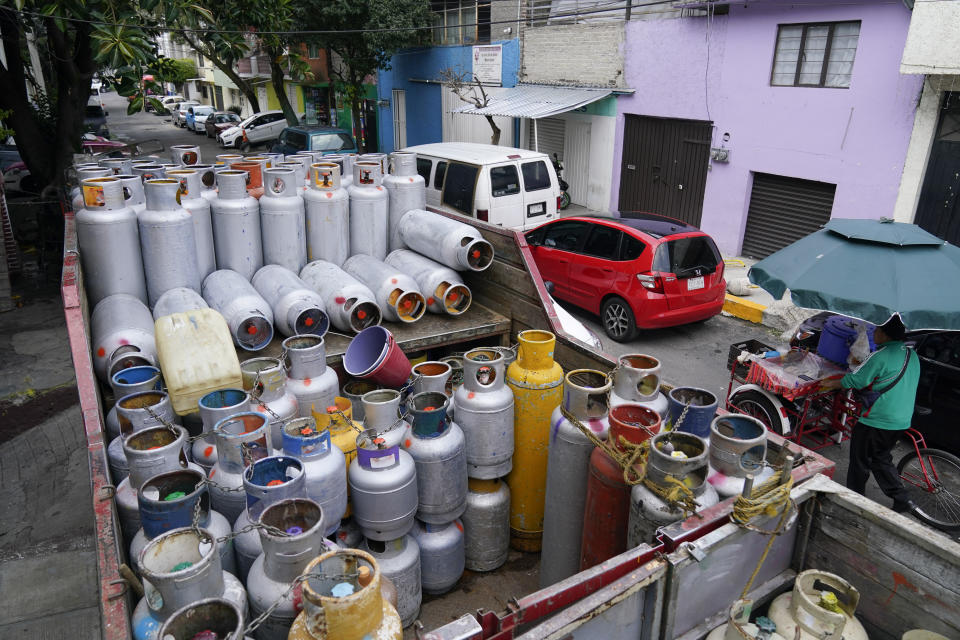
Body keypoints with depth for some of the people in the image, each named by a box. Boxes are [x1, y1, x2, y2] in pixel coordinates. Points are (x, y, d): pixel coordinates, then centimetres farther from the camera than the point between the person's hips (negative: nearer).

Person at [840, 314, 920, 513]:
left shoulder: (881, 356, -19)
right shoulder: (911, 355, 9)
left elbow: (854, 380, -15)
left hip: (876, 421, -8)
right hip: (901, 421, 8)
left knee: (860, 461, 8)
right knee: (881, 459, 22)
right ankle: (902, 499, 17)